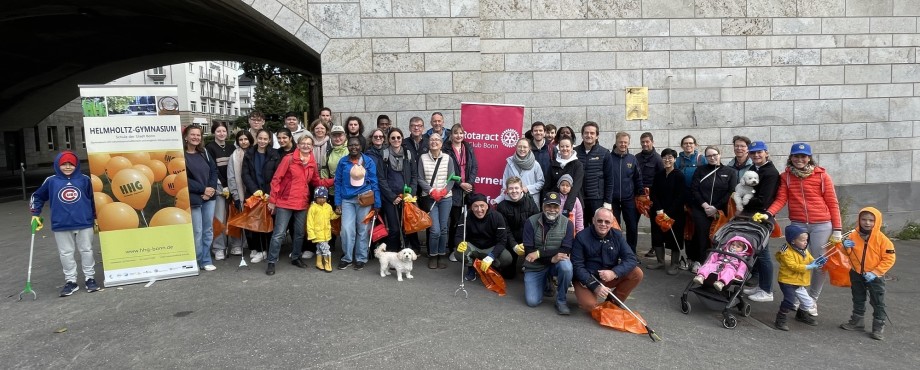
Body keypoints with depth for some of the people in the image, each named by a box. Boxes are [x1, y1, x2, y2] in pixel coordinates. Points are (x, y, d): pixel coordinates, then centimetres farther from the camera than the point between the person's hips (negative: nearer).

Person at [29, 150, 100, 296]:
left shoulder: (84, 179, 1)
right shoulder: (51, 181, 1)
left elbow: (92, 199, 10)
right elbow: (37, 197, 15)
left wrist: (95, 217, 13)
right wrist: (35, 215, 10)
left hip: (84, 223, -1)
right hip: (61, 225, 1)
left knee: (86, 251, 8)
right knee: (66, 253, 7)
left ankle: (89, 278, 19)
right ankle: (70, 281, 17)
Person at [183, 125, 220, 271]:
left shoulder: (204, 153, 12)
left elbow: (214, 170, 9)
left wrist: (211, 189, -7)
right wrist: (202, 189, -13)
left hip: (209, 197, 5)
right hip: (193, 198, -5)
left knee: (208, 230, 8)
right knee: (197, 231, -3)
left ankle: (206, 260, 17)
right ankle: (199, 261, 9)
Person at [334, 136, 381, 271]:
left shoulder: (369, 161, 1)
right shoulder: (343, 162, 5)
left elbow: (374, 183, 1)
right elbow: (338, 183, 7)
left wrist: (377, 204, -2)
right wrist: (337, 203, 1)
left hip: (365, 200, -1)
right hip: (347, 200, 1)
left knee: (363, 230, 6)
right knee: (347, 229, -6)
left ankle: (361, 258, 18)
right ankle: (347, 257, 11)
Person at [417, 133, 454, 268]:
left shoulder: (448, 158, 2)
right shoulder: (423, 158, 1)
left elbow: (451, 179, 1)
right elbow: (420, 179, -1)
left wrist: (443, 191, -15)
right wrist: (432, 191, -14)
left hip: (446, 197, 1)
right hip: (429, 198, -1)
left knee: (443, 228, 5)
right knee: (435, 230, -8)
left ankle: (442, 255, 20)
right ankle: (433, 256, 12)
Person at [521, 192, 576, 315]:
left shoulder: (567, 224, -9)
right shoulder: (531, 222, -11)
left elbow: (565, 251, -16)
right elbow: (528, 251, -14)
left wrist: (539, 253, -25)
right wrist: (552, 258, -27)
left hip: (556, 263, 0)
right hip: (535, 266, 0)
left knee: (566, 266, -34)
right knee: (532, 301, -13)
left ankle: (561, 300, -9)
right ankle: (544, 284, 22)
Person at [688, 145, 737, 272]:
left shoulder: (730, 172, 11)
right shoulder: (700, 171, 15)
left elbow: (731, 193, 1)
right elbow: (694, 190, 6)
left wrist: (715, 208, -7)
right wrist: (705, 205, -8)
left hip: (719, 211, 0)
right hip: (700, 208, 0)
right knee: (703, 232, -18)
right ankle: (700, 260, -13)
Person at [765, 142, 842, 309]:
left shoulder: (821, 175, 0)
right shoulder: (786, 176, 6)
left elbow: (832, 203, 1)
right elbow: (781, 199, -1)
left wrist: (837, 229, -3)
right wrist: (768, 213, -21)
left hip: (821, 225, -1)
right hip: (797, 225, 1)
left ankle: (813, 298, 21)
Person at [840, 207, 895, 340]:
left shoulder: (882, 239, -15)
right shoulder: (853, 236, -5)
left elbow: (889, 259, -14)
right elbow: (848, 255, 7)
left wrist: (875, 272, -20)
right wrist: (846, 247, -17)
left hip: (875, 277, -4)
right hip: (856, 274, 4)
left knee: (878, 303, 5)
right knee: (858, 300, 18)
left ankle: (879, 327, 15)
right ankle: (857, 321, 31)